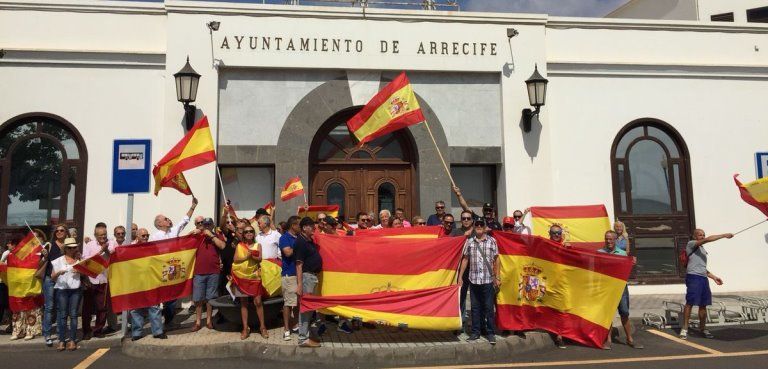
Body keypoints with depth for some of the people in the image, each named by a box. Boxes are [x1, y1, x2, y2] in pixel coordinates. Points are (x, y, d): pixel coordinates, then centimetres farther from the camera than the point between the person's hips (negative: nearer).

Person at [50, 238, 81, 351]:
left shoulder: (79, 260, 11)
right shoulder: (59, 261, 8)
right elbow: (52, 277, 5)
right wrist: (58, 273, -15)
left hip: (76, 290, 1)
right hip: (62, 289, -1)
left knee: (73, 314, -2)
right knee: (63, 315, -3)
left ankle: (72, 340, -1)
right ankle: (62, 340, 0)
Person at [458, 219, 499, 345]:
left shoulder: (492, 241, 1)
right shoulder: (469, 242, 6)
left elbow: (496, 260, 4)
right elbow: (465, 259, 10)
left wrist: (497, 277, 0)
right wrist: (460, 276, 7)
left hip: (488, 280, -2)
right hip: (473, 279, 2)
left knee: (489, 308, 3)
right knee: (475, 307, 10)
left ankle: (490, 333, 13)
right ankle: (475, 332, 19)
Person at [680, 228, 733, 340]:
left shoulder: (702, 249, 26)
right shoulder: (691, 244, 0)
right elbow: (708, 239, -15)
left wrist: (714, 277, 22)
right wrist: (724, 235, -12)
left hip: (703, 278, 9)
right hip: (693, 276, -9)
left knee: (703, 305, 9)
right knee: (690, 303, -10)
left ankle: (703, 328, 18)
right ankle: (684, 329, -9)